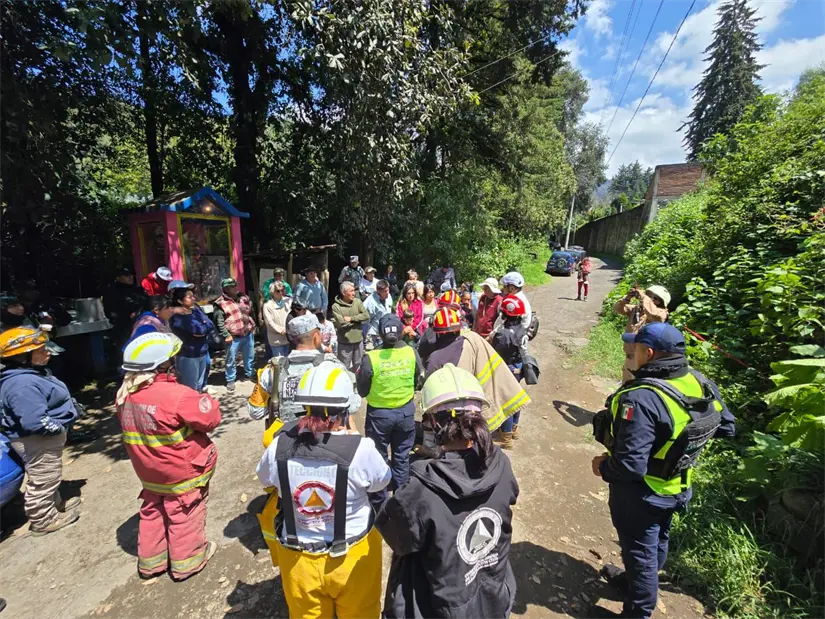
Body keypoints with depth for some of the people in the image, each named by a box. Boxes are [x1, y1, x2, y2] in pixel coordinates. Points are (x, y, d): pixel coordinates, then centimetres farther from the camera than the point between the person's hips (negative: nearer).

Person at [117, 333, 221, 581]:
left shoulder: (126, 395, -7)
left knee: (152, 512, 26)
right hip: (183, 471, -7)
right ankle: (187, 562, 32)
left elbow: (131, 428, 10)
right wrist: (208, 400, -7)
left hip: (149, 470, 7)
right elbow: (211, 419, -23)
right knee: (185, 516, 14)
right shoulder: (176, 395, -33)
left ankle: (150, 560, 42)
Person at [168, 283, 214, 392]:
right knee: (190, 388, 3)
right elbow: (199, 329, -26)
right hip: (187, 356, -7)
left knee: (199, 385, 22)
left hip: (202, 352, 7)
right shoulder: (177, 317, -16)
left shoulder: (195, 309, 6)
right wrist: (205, 326, -7)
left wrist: (202, 329, -18)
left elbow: (211, 325, -1)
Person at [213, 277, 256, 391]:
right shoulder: (221, 303, -11)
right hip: (233, 337, -5)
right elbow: (219, 322, -13)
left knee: (249, 357, 19)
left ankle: (249, 374, 38)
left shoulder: (243, 297, 6)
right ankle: (230, 380, 23)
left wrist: (253, 326, 13)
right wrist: (226, 335, -16)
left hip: (248, 334, 5)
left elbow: (252, 312, 16)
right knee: (231, 360, 7)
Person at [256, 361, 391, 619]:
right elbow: (382, 481, -10)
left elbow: (264, 479, 2)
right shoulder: (361, 449, -31)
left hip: (297, 557, 3)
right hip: (352, 555, -2)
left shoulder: (279, 447, -21)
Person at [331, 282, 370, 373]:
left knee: (358, 365, 20)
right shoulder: (336, 306, -13)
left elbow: (366, 315, -8)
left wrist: (351, 318, -17)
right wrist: (357, 319, -10)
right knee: (345, 366, 9)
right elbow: (340, 323, -21)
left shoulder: (357, 301, 0)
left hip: (358, 339, 4)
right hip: (344, 341, -4)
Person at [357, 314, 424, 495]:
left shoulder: (370, 358, -20)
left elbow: (362, 392, -8)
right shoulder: (411, 352, -12)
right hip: (406, 411, 2)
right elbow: (420, 382, 1)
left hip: (379, 413, -2)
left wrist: (359, 375, 9)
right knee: (402, 456, 21)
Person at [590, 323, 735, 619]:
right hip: (675, 486, 8)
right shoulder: (700, 383, -13)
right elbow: (726, 427, 4)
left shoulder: (641, 399, -38)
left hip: (641, 493, -8)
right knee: (656, 541, 30)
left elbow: (630, 466, -38)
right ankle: (635, 581, 56)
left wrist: (603, 466, -18)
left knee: (640, 550, 16)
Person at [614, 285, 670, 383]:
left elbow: (656, 316, -34)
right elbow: (617, 308, 1)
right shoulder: (635, 308, 6)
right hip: (630, 358, 6)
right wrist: (627, 297, -16)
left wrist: (643, 297, -29)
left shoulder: (661, 312, -11)